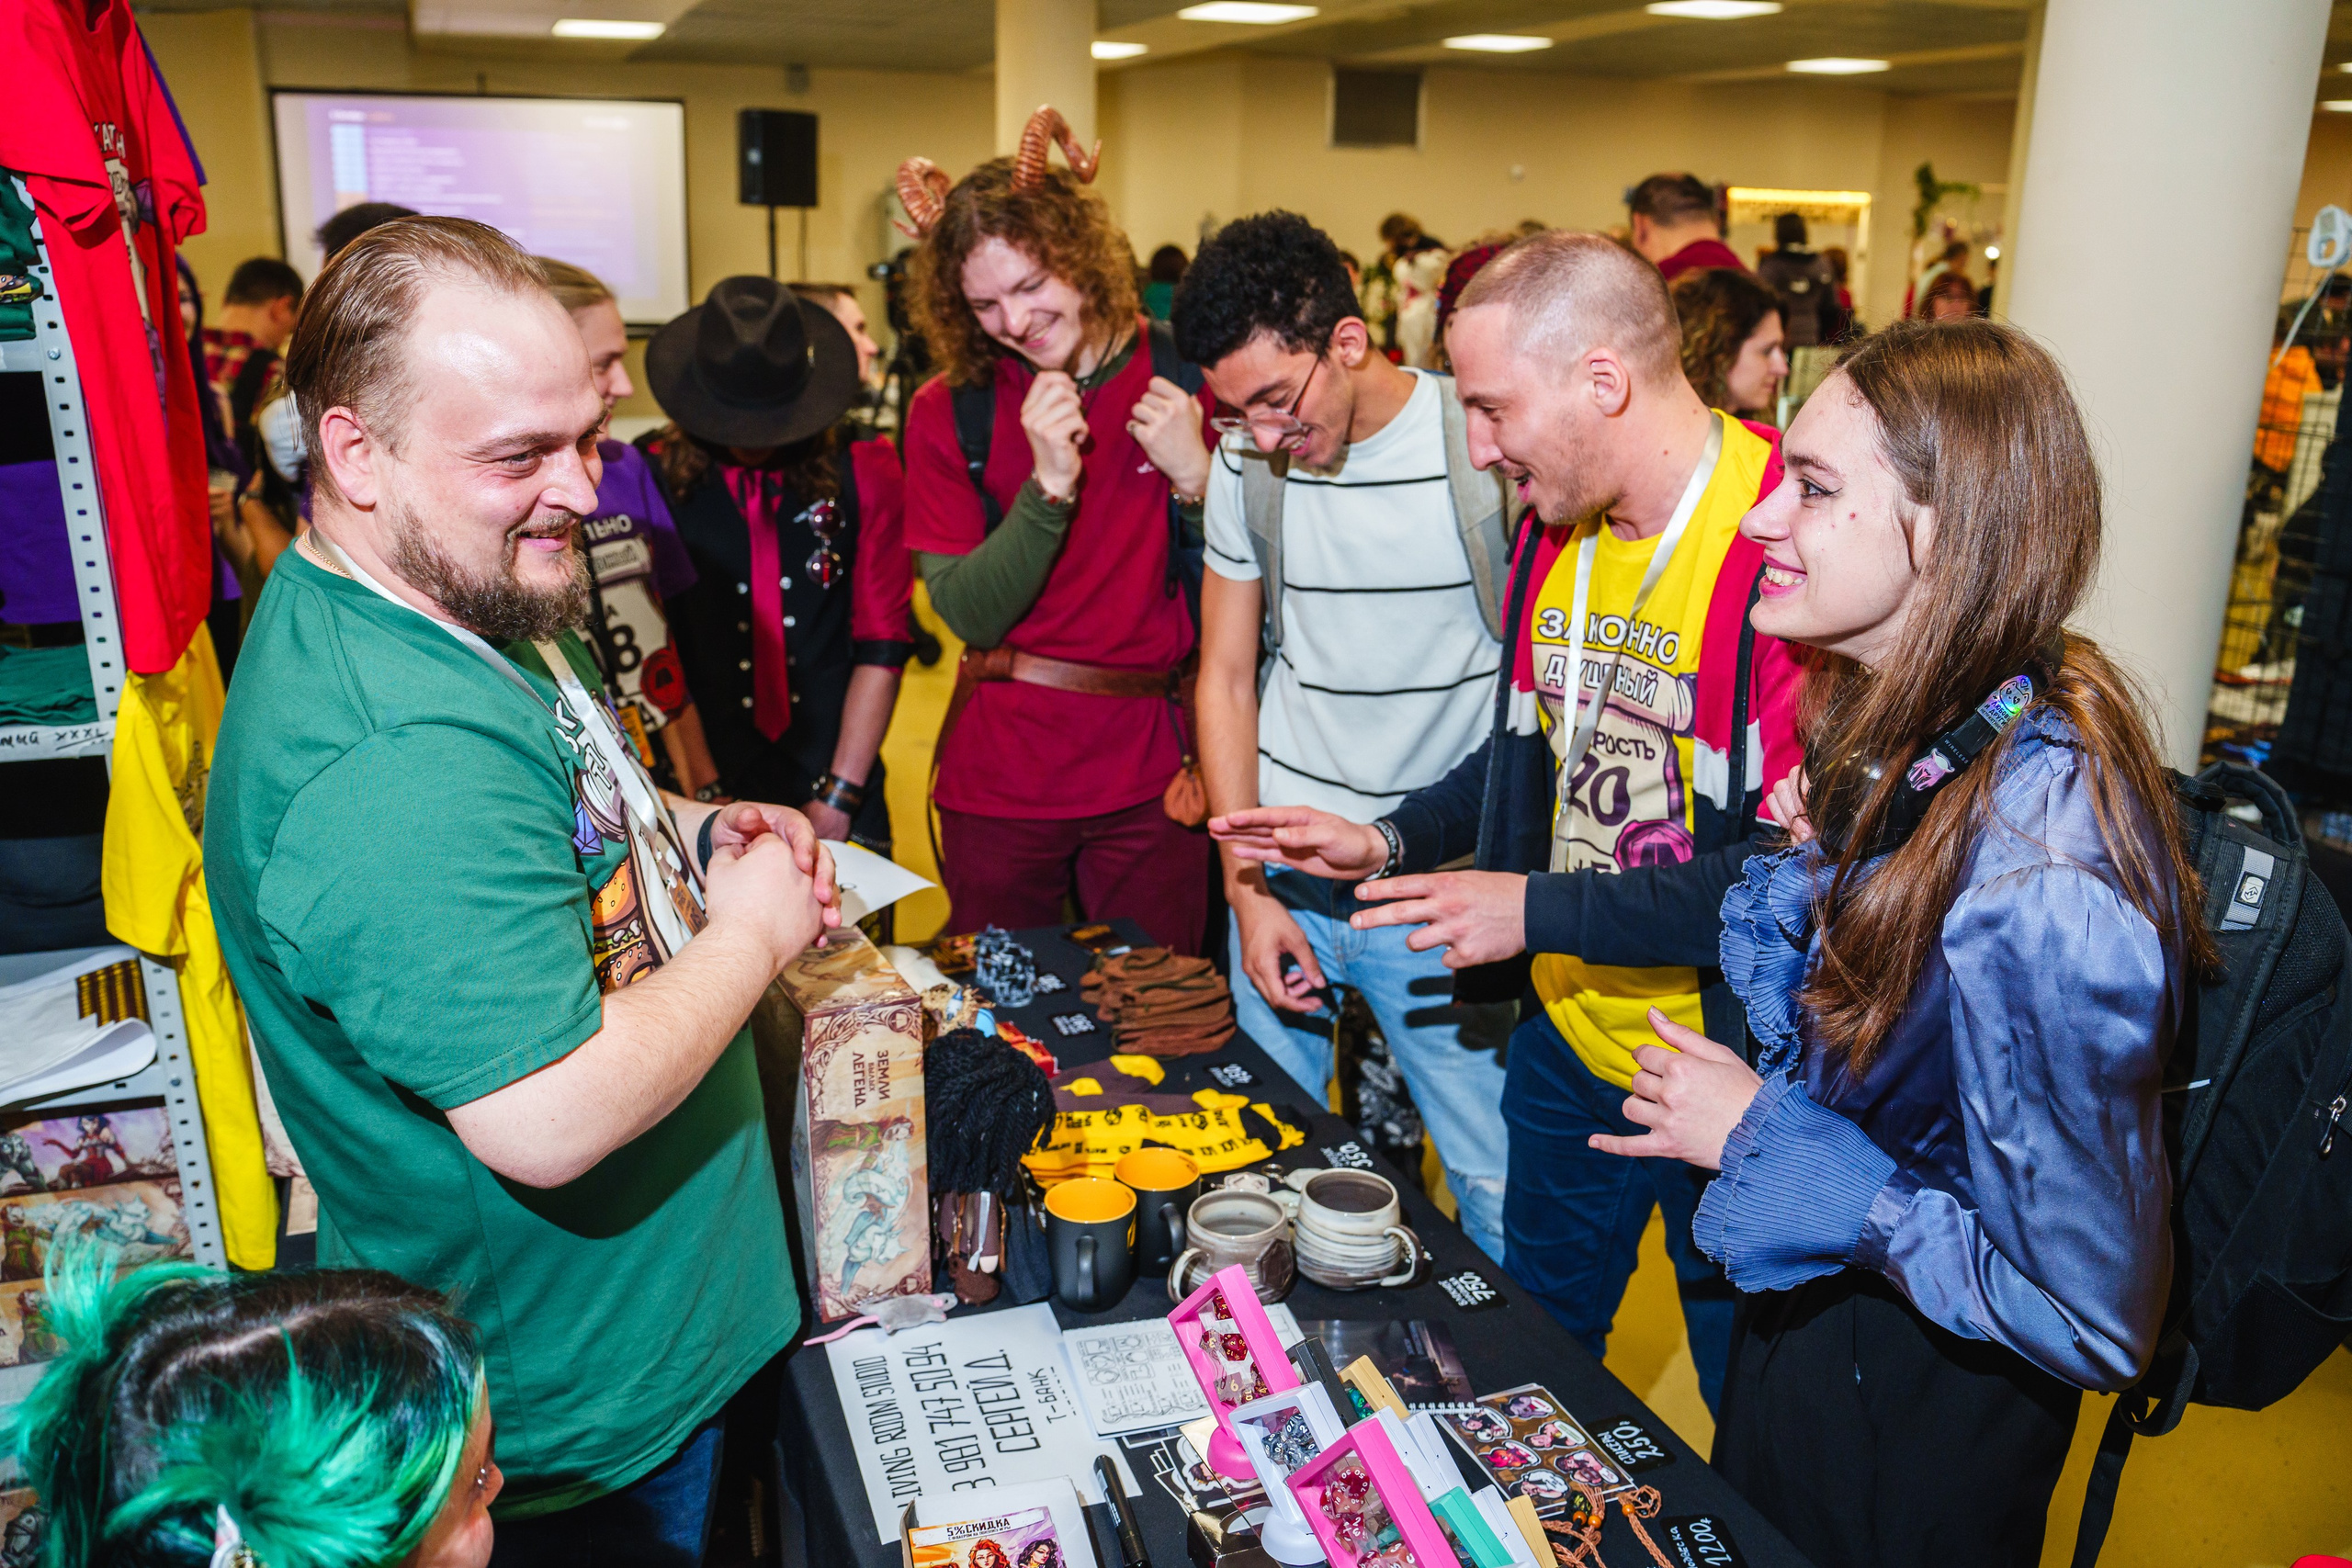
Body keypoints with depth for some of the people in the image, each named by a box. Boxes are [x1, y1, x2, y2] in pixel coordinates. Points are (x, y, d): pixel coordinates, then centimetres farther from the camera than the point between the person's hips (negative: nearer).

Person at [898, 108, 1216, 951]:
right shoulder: (948, 413, -2)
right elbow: (968, 613, -10)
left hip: (1151, 778, 0)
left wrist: (1196, 478, -17)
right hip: (999, 778, 0)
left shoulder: (1185, 379, -2)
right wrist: (1048, 486, -21)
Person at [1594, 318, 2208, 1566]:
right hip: (1802, 1300, 7)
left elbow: (2091, 1319, -30)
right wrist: (1808, 868, -15)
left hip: (1919, 1415, -7)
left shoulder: (2037, 875, -35)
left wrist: (1767, 1135, -24)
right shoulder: (1897, 728, -7)